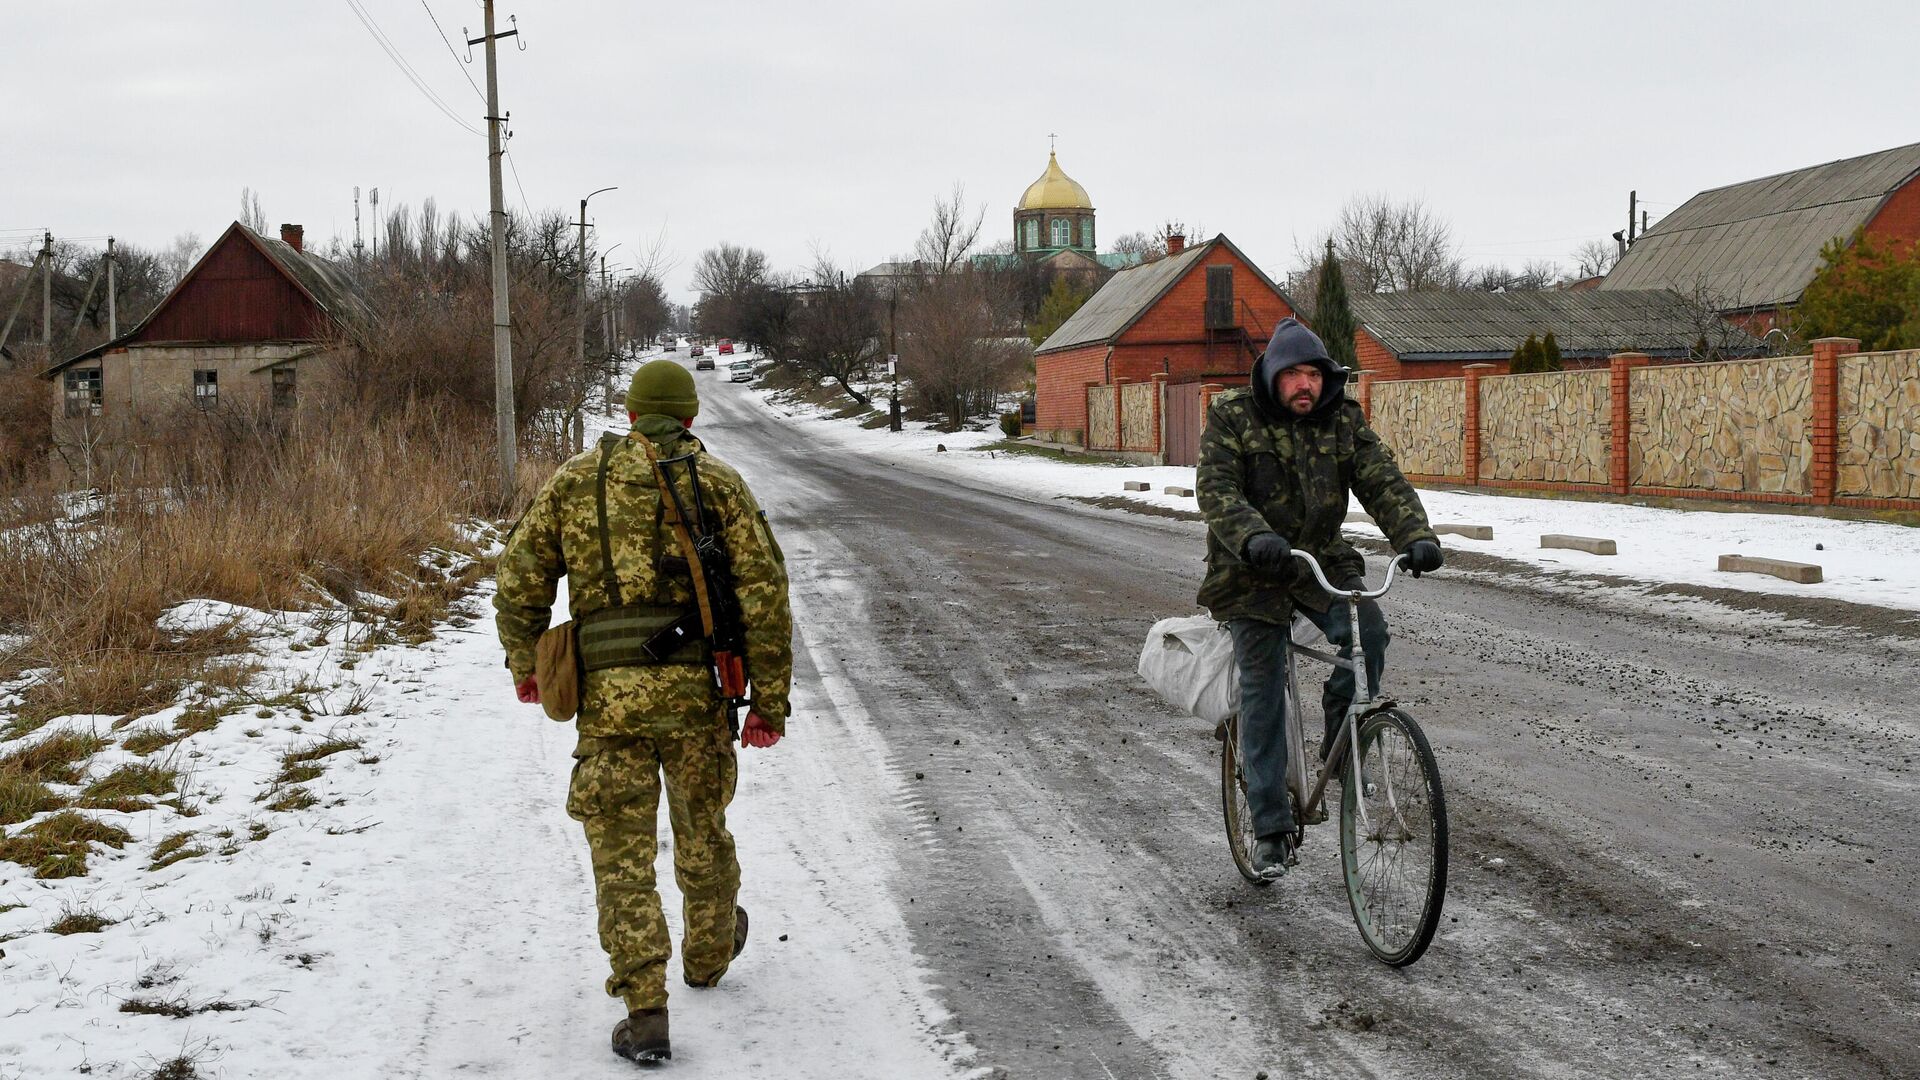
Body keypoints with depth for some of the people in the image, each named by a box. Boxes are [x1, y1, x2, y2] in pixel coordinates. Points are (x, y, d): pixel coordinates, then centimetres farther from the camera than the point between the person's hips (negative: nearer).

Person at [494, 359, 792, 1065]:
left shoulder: (577, 479, 9)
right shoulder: (719, 482, 4)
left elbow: (521, 577, 8)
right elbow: (764, 591, -4)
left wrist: (524, 663, 24)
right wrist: (770, 701, 1)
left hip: (607, 695, 0)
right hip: (694, 689, 0)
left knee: (622, 854, 4)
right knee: (701, 828, 22)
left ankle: (645, 1015, -2)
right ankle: (709, 952, 45)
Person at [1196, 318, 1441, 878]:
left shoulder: (1344, 419, 0)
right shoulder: (1232, 416, -9)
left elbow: (1382, 481, -9)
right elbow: (1216, 491, -20)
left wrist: (1415, 536, -28)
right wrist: (1254, 538, -40)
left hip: (1322, 561, 3)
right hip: (1253, 572, -2)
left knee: (1368, 631, -26)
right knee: (1263, 694, -3)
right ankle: (1271, 829, 7)